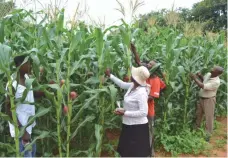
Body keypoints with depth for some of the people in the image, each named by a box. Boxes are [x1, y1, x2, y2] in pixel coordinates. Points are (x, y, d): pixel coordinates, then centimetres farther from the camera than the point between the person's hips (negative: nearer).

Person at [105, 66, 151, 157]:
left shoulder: (141, 92, -26)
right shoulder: (132, 86, -1)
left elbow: (144, 112, -28)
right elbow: (122, 84, 20)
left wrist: (124, 113, -24)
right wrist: (110, 75, 21)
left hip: (138, 127, -9)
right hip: (129, 125, 9)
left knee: (136, 153, 5)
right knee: (126, 151, 23)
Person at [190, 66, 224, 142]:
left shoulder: (216, 82, -29)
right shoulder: (208, 74, -6)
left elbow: (202, 86, -33)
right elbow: (203, 80, 17)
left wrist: (194, 78, -27)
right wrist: (200, 76, -5)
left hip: (209, 100, -8)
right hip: (201, 98, 8)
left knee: (209, 117, 3)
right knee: (198, 114, 21)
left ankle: (208, 134, 16)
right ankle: (197, 128, 41)